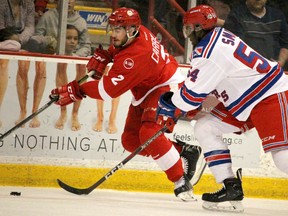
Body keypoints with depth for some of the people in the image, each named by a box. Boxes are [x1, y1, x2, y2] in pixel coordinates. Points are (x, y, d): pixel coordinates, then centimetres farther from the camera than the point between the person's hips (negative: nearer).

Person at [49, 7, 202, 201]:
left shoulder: (136, 56, -33)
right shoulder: (136, 32, -6)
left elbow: (108, 89, -34)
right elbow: (117, 47, 21)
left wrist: (76, 91, -33)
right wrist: (103, 56, 2)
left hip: (167, 88, -11)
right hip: (145, 93, 11)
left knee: (149, 133, -32)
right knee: (131, 140, 6)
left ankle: (181, 182, -23)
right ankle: (183, 150, 15)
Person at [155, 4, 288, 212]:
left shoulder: (209, 51, -21)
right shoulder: (218, 36, 9)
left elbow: (193, 93, -17)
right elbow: (202, 81, 21)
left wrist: (169, 106, -1)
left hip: (271, 96, -11)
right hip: (246, 98, 11)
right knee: (205, 127, 4)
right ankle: (231, 188, 2)